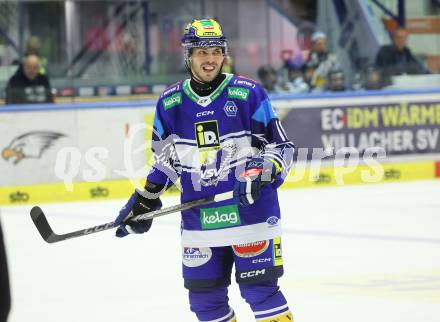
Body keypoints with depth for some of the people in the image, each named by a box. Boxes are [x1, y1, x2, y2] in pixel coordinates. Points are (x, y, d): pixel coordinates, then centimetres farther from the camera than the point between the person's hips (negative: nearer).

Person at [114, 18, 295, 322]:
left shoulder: (248, 94, -5)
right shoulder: (170, 103, 6)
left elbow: (282, 147, -3)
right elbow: (165, 160, 19)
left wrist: (260, 174, -20)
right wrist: (145, 201, 14)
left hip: (250, 210, -4)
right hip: (199, 219, 4)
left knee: (260, 290, -9)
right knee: (204, 296, 7)